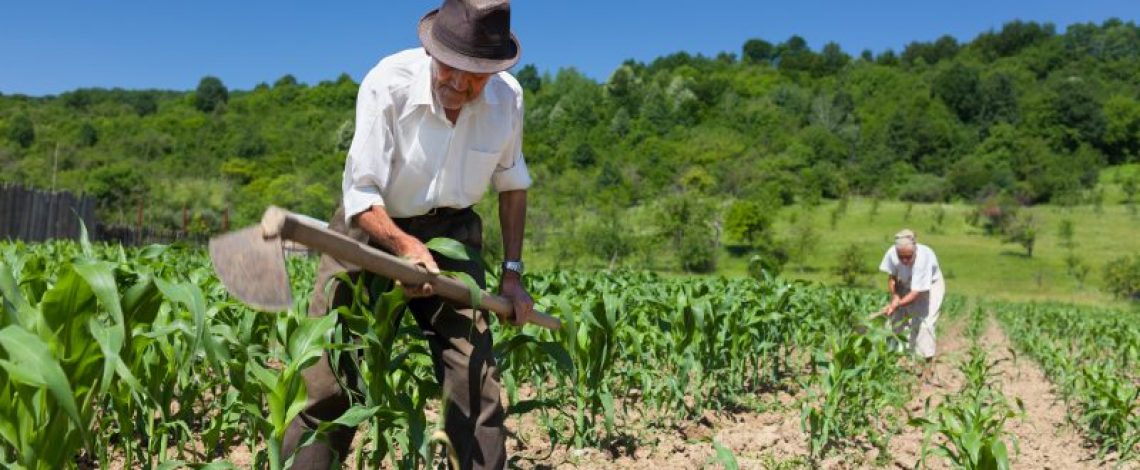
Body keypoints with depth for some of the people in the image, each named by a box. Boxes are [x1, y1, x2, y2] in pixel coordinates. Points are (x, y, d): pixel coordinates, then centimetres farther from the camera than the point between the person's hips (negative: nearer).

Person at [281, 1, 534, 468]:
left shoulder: (507, 97, -11)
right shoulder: (388, 83, -23)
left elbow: (512, 183, 6)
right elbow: (361, 194, -22)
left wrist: (512, 271, 4)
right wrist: (406, 247, -40)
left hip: (449, 233, 3)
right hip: (372, 228, -2)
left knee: (476, 382, -5)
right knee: (325, 383, -4)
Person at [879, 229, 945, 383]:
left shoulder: (924, 258, -39)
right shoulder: (892, 254, -28)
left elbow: (916, 292, -34)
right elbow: (892, 278, -9)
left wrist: (896, 305, -42)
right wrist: (894, 296, -24)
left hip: (930, 285, -4)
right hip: (906, 286, 4)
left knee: (924, 322, -15)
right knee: (896, 319, 0)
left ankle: (928, 364, -5)